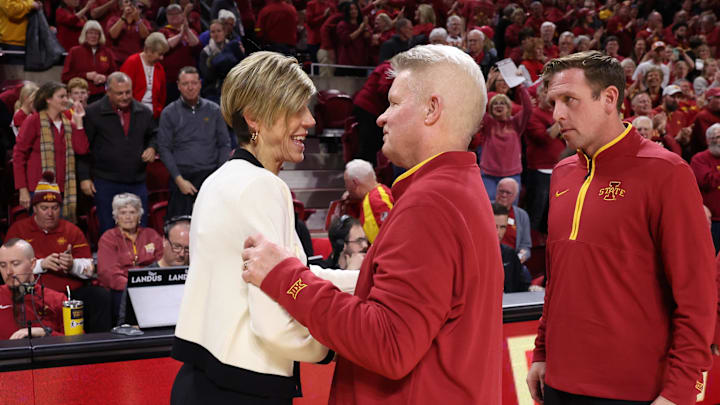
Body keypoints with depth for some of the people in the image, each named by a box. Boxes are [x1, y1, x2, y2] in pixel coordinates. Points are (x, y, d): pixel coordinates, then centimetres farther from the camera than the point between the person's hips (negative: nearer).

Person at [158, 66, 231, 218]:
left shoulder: (214, 110, 10)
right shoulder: (169, 113, 6)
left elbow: (225, 144, 11)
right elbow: (164, 149, 3)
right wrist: (179, 179, -6)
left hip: (211, 176, 1)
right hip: (182, 176, -1)